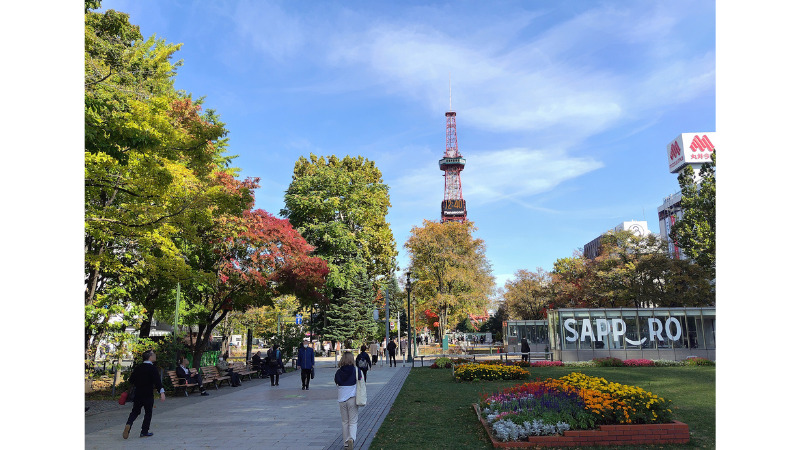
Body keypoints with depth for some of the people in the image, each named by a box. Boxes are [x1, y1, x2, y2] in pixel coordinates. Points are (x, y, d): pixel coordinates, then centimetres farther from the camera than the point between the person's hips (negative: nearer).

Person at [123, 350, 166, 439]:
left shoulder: (137, 368, 7)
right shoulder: (152, 368, -12)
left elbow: (131, 380, 12)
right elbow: (157, 381, -22)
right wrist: (162, 392, -27)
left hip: (137, 393, 5)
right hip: (148, 394, -5)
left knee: (135, 411, 15)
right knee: (148, 412, 8)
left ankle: (128, 424, -11)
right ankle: (144, 432, 11)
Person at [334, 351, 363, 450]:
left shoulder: (338, 372, -5)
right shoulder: (356, 371, -10)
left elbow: (336, 383, 5)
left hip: (342, 399, 2)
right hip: (353, 398, -2)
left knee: (344, 422, 16)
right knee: (353, 421, 6)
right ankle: (351, 439, -17)